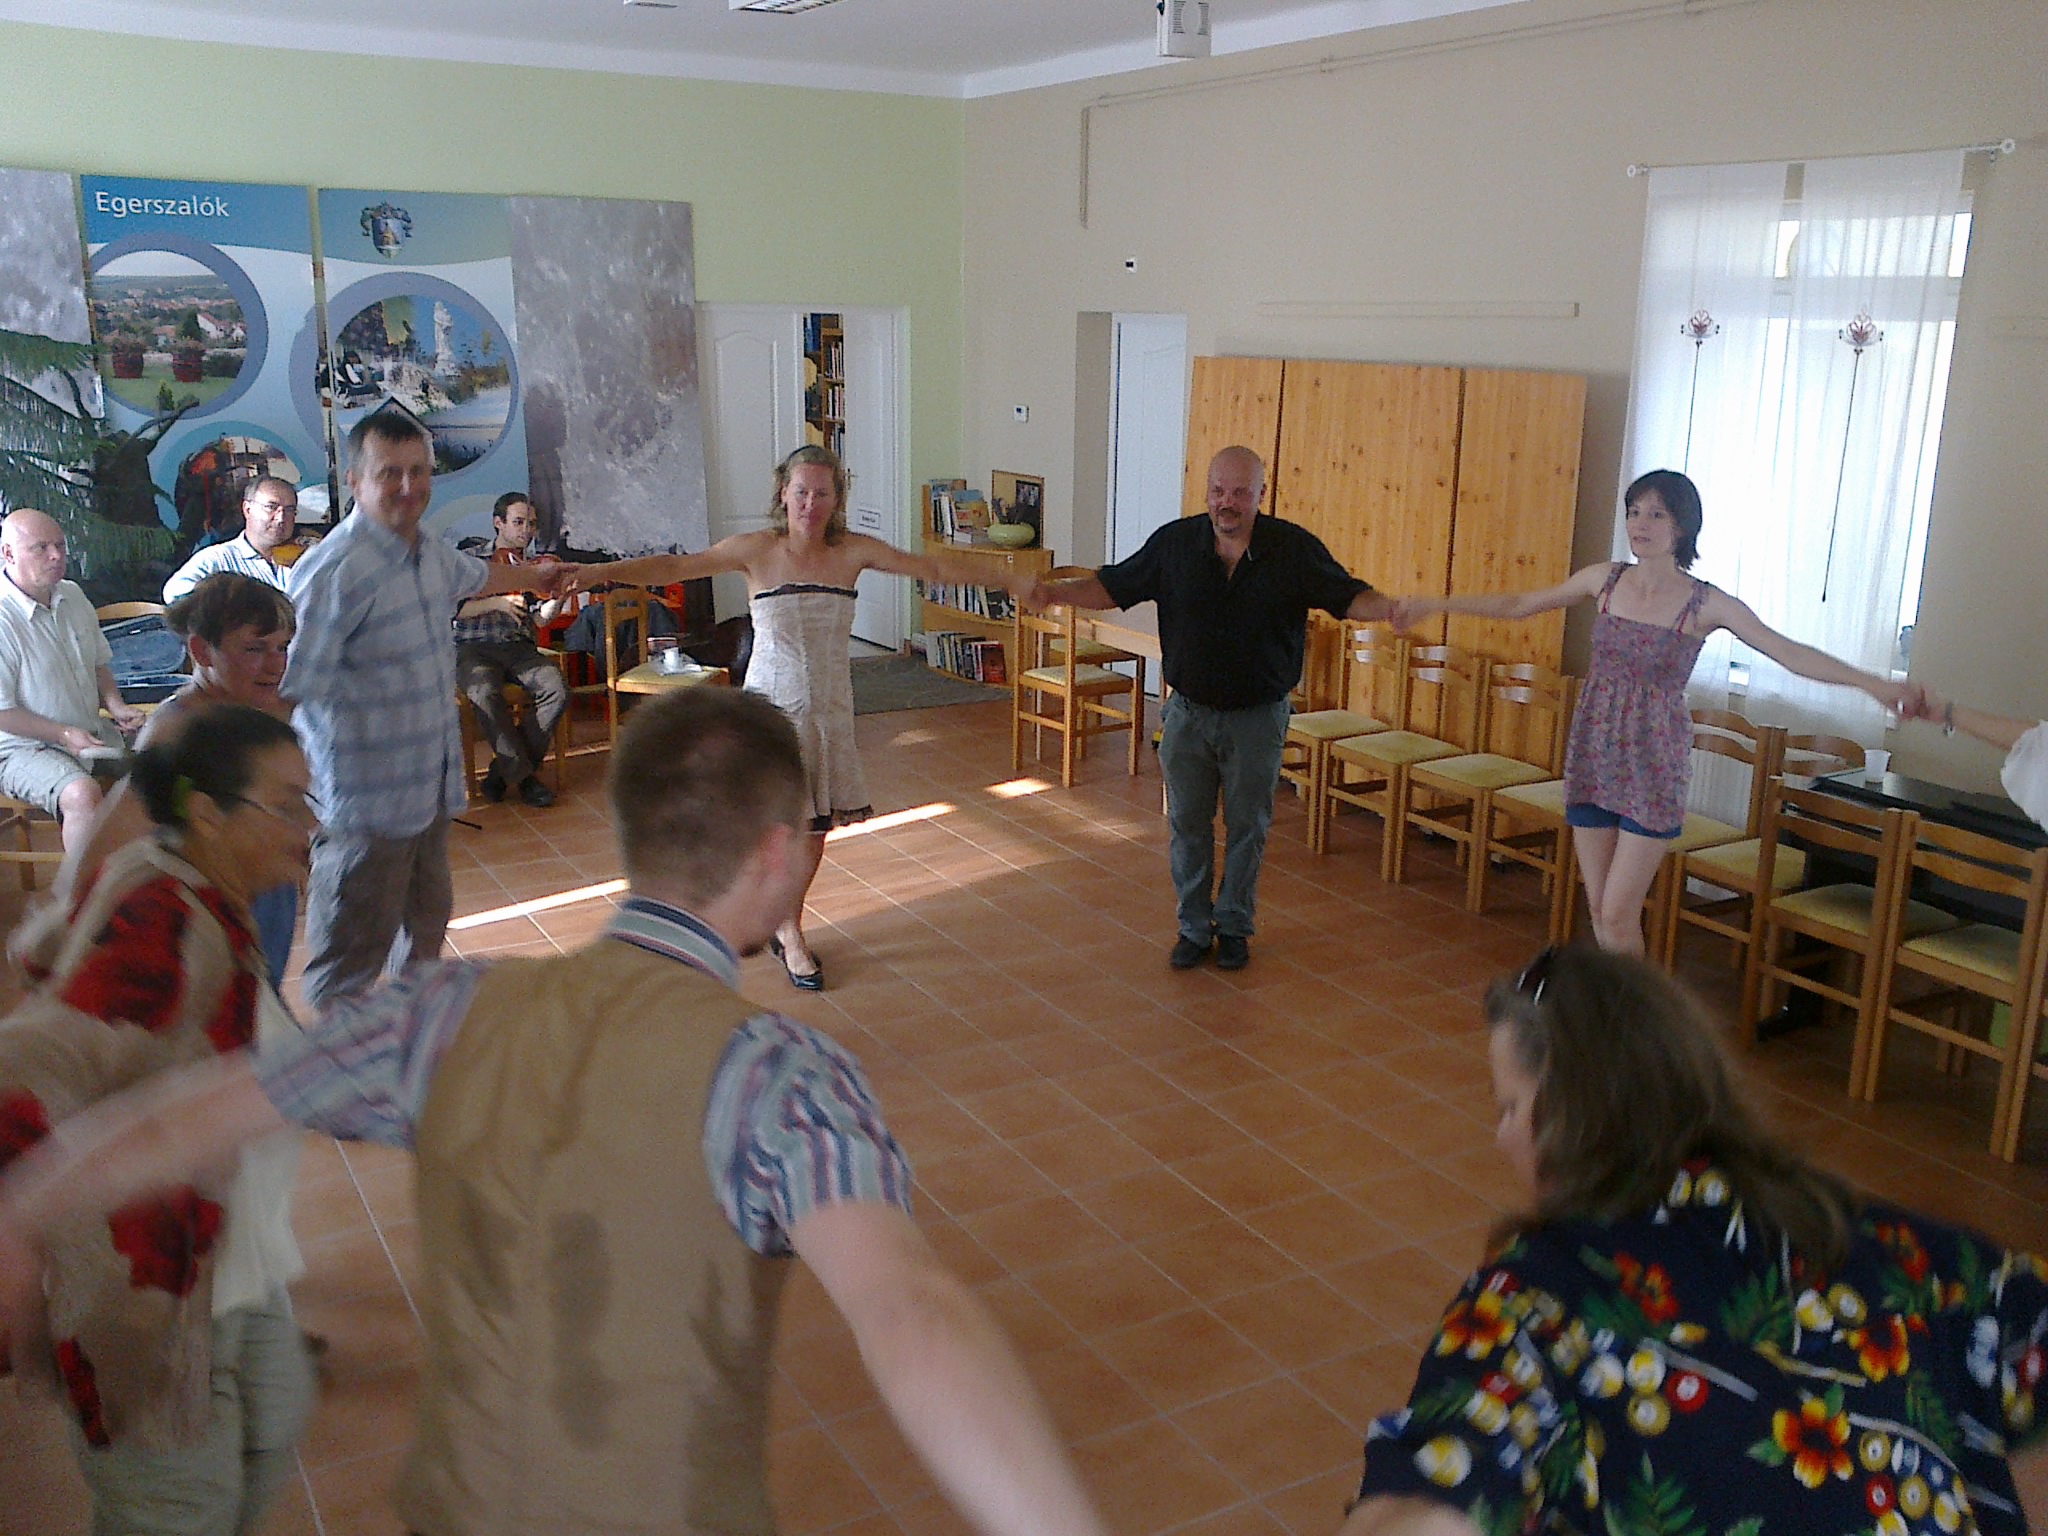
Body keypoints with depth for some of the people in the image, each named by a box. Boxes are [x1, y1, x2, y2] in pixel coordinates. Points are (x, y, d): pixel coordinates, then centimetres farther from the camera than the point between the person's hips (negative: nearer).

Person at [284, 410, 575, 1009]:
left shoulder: (431, 555, 7)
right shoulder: (334, 570, -22)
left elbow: (476, 575, 32)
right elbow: (290, 689, -24)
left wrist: (538, 575, 51)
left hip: (430, 789, 9)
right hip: (365, 804, -9)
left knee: (426, 921, 24)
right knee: (352, 956, -2)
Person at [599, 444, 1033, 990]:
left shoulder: (853, 552, -3)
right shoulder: (756, 551, -9)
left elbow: (931, 565, -3)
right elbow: (676, 567, -12)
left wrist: (1009, 580, -9)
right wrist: (597, 572, -22)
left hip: (830, 706, 3)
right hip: (773, 703, -3)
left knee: (817, 824, 10)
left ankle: (784, 923, 31)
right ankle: (790, 932, 20)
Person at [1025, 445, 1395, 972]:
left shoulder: (1294, 548, -9)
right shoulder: (1174, 542, -5)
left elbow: (1348, 597, -5)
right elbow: (1113, 587, 1)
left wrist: (1394, 609, -25)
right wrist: (1058, 592, -15)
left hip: (1258, 717, -1)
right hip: (1188, 712, 1)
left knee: (1247, 828, 11)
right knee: (1187, 826, 10)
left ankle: (1234, 926, 29)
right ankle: (1194, 927, 26)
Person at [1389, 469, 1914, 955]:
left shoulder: (1706, 605, -9)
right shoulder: (1606, 579, 1)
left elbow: (1790, 652, -13)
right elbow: (1519, 604, 10)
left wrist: (1871, 682, -26)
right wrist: (1435, 605, 12)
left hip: (1653, 765, -4)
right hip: (1594, 754, 4)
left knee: (1618, 915, -5)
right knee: (1599, 908, 9)